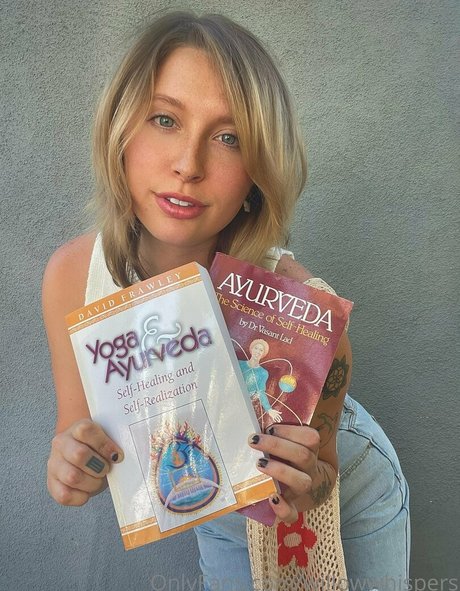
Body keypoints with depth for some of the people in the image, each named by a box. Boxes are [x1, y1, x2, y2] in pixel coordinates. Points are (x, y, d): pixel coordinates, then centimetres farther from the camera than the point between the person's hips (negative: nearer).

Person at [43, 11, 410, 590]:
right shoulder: (71, 275, -26)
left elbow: (321, 470, -20)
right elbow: (79, 429, -13)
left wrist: (308, 488, -41)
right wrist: (71, 461, -35)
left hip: (352, 498, -1)